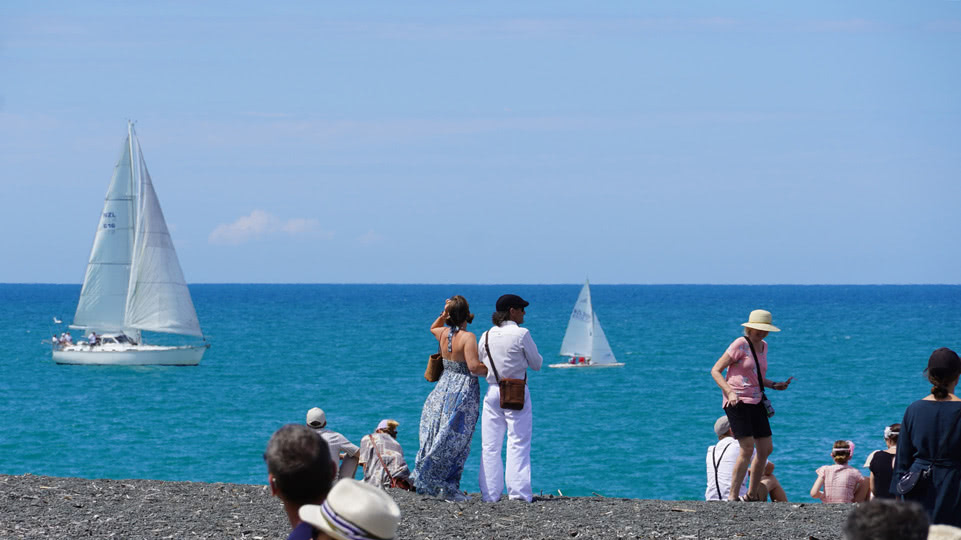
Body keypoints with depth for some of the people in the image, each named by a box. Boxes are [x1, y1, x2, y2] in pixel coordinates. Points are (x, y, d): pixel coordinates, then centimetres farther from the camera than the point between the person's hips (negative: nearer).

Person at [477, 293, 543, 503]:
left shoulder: (486, 336, 3)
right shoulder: (521, 334, -10)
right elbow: (537, 364, -1)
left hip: (492, 392, 4)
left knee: (490, 446, 8)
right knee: (518, 444, 0)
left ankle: (489, 493, 7)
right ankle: (519, 492, -3)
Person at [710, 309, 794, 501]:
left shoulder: (763, 346, 14)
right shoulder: (740, 344, -9)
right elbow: (716, 371, -9)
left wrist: (774, 385, 11)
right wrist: (729, 392, -23)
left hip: (756, 402, 8)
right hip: (737, 402, -8)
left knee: (766, 449, 5)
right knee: (747, 448, -17)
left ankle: (751, 495, 17)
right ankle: (733, 496, -13)